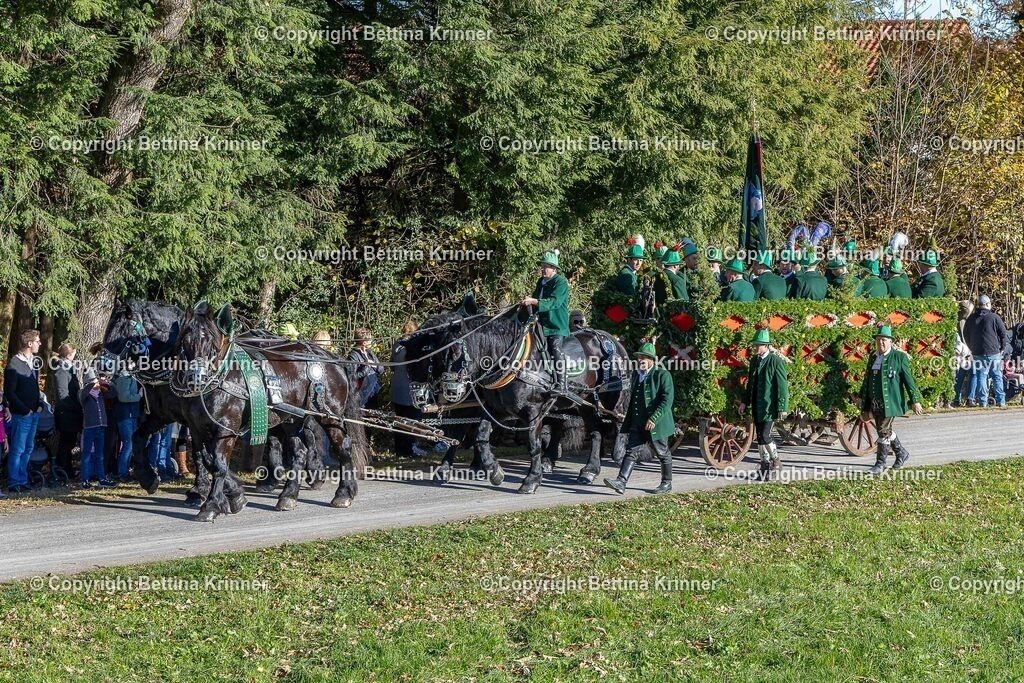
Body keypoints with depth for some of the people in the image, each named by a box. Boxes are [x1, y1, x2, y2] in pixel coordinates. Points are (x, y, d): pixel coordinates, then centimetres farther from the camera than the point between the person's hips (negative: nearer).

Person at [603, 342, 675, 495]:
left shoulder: (662, 375, -9)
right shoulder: (636, 375, 14)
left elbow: (667, 399, -17)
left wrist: (654, 419, -23)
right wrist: (628, 421, 18)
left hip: (656, 423, -6)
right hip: (637, 423, 6)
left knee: (663, 454, 9)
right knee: (631, 451, -6)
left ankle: (667, 483, 24)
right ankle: (621, 482, -16)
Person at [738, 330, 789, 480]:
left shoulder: (776, 361, -11)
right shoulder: (754, 360, 11)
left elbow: (782, 386, -12)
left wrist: (782, 407, -15)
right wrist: (745, 402, 15)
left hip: (770, 406, -7)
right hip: (757, 406, 7)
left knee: (765, 435, -13)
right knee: (760, 437, 10)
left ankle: (775, 461, 8)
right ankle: (765, 466, 19)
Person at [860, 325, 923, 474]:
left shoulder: (899, 357, -6)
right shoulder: (873, 357, 11)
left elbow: (908, 379, -6)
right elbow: (867, 380, 15)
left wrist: (915, 400, -8)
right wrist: (864, 404, 16)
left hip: (890, 402, -6)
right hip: (875, 402, 6)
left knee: (884, 431, -8)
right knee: (885, 430, 14)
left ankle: (880, 464, -1)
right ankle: (901, 453, 34)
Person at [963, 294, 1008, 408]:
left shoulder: (971, 319, 6)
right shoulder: (994, 317, -6)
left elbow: (966, 336, 14)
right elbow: (1003, 334, -4)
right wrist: (1001, 348, 9)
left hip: (977, 353, 3)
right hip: (994, 352, -3)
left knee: (981, 377, 5)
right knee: (997, 377, 4)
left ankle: (983, 401, 1)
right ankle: (1001, 401, 4)